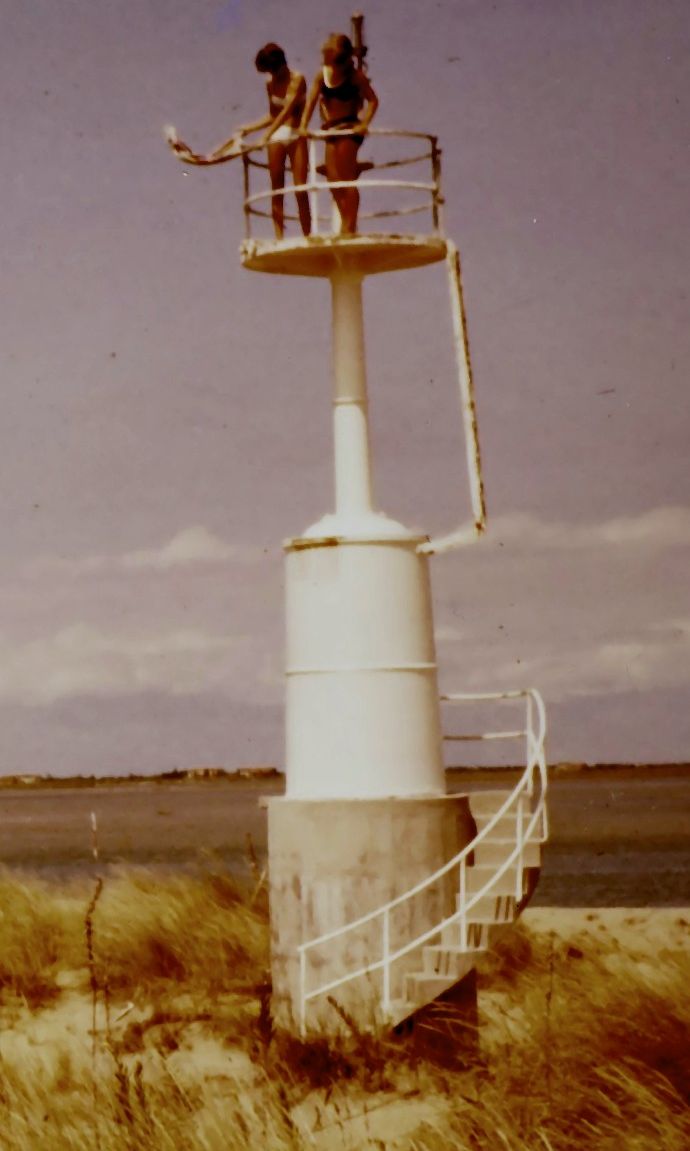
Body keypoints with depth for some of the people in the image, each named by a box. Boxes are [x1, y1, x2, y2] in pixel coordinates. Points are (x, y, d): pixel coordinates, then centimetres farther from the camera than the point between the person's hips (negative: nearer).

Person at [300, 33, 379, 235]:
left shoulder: (355, 76, -6)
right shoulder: (322, 75, 5)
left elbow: (373, 100, -6)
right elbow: (311, 100, 0)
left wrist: (364, 124, -18)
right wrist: (303, 126, -11)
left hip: (349, 127, -5)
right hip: (331, 129, 5)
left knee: (346, 178, -7)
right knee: (333, 177, 3)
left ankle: (350, 225, -4)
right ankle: (345, 221, 11)